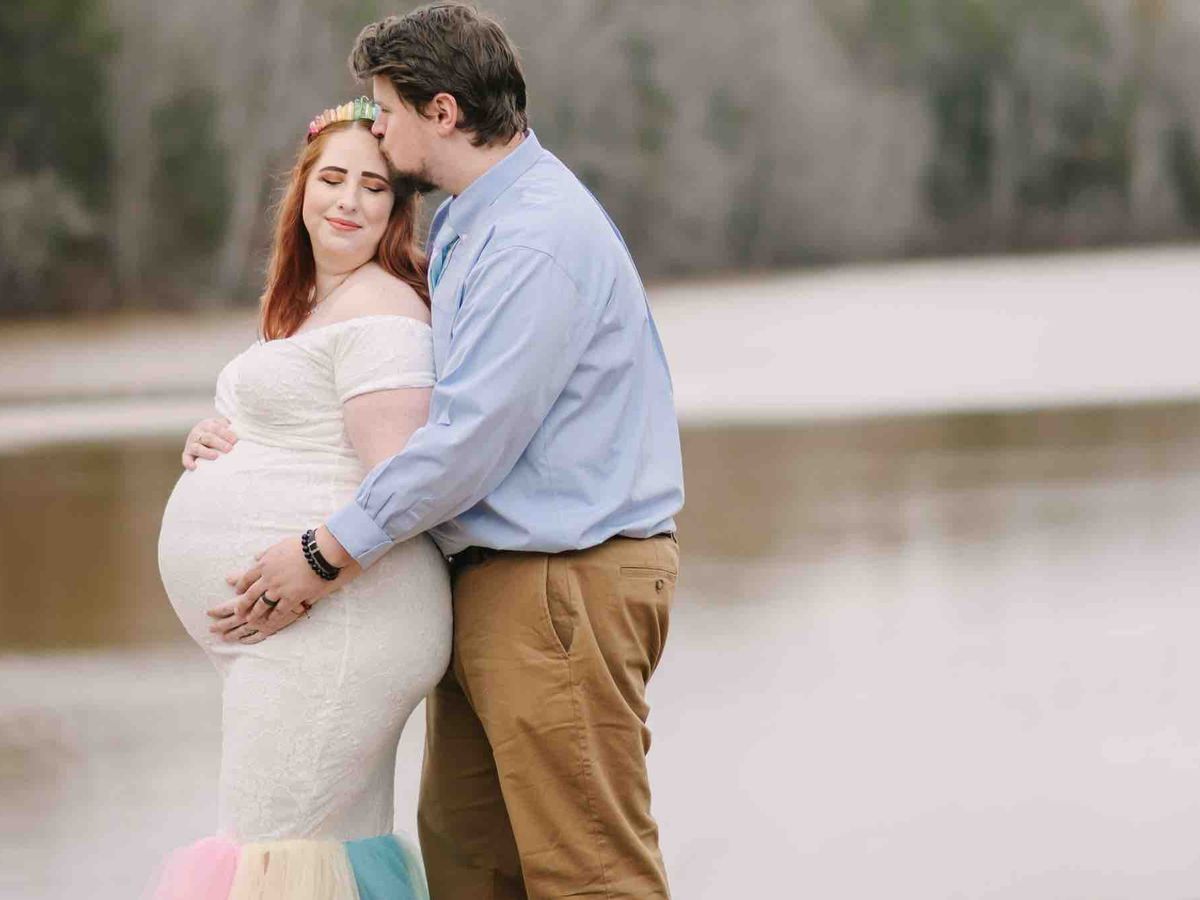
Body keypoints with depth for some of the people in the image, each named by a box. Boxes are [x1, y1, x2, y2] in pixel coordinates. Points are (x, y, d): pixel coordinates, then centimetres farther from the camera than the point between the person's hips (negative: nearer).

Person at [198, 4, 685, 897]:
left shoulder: (538, 237, -17)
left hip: (567, 581, -11)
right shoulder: (463, 222, 17)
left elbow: (472, 434, -21)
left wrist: (328, 555, -16)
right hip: (489, 581, 11)